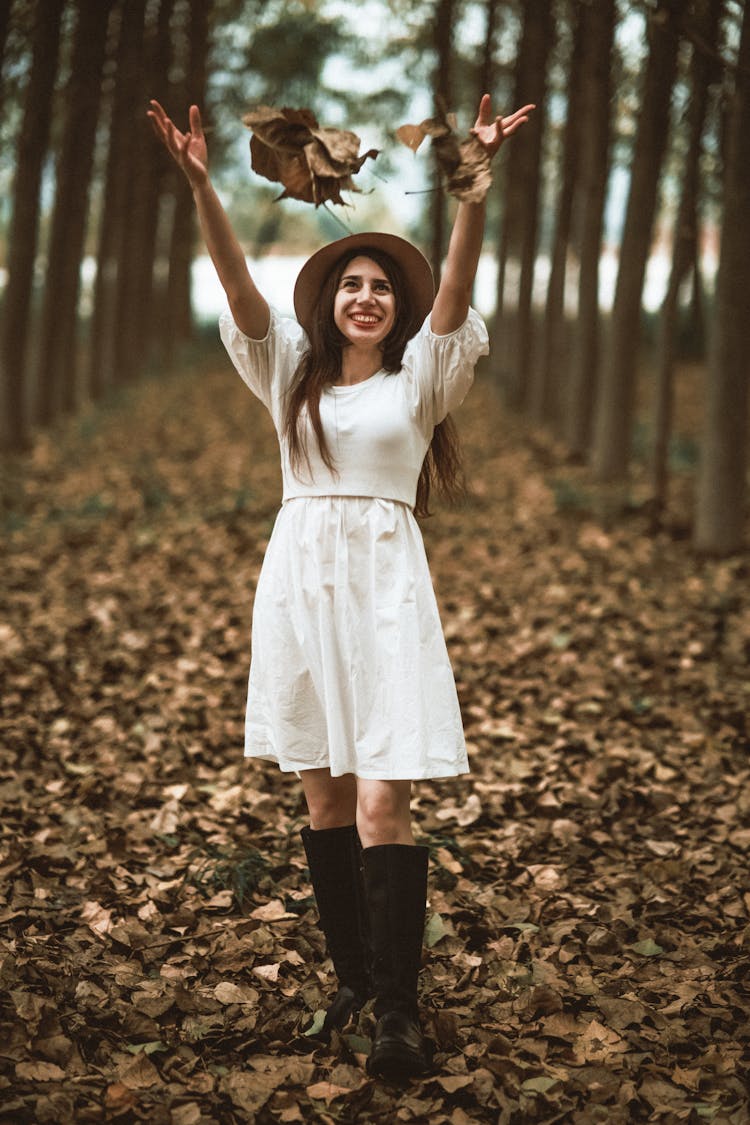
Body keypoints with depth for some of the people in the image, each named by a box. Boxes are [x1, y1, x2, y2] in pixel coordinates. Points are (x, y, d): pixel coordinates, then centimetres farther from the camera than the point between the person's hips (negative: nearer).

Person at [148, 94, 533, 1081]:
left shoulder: (420, 376, 5)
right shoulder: (291, 370, 10)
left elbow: (456, 287, -10)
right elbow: (239, 286, -3)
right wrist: (201, 187, -17)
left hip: (385, 585, -3)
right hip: (300, 581, 3)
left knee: (382, 800, -10)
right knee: (324, 796, 9)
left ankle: (398, 1008, -3)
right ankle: (353, 977, 22)